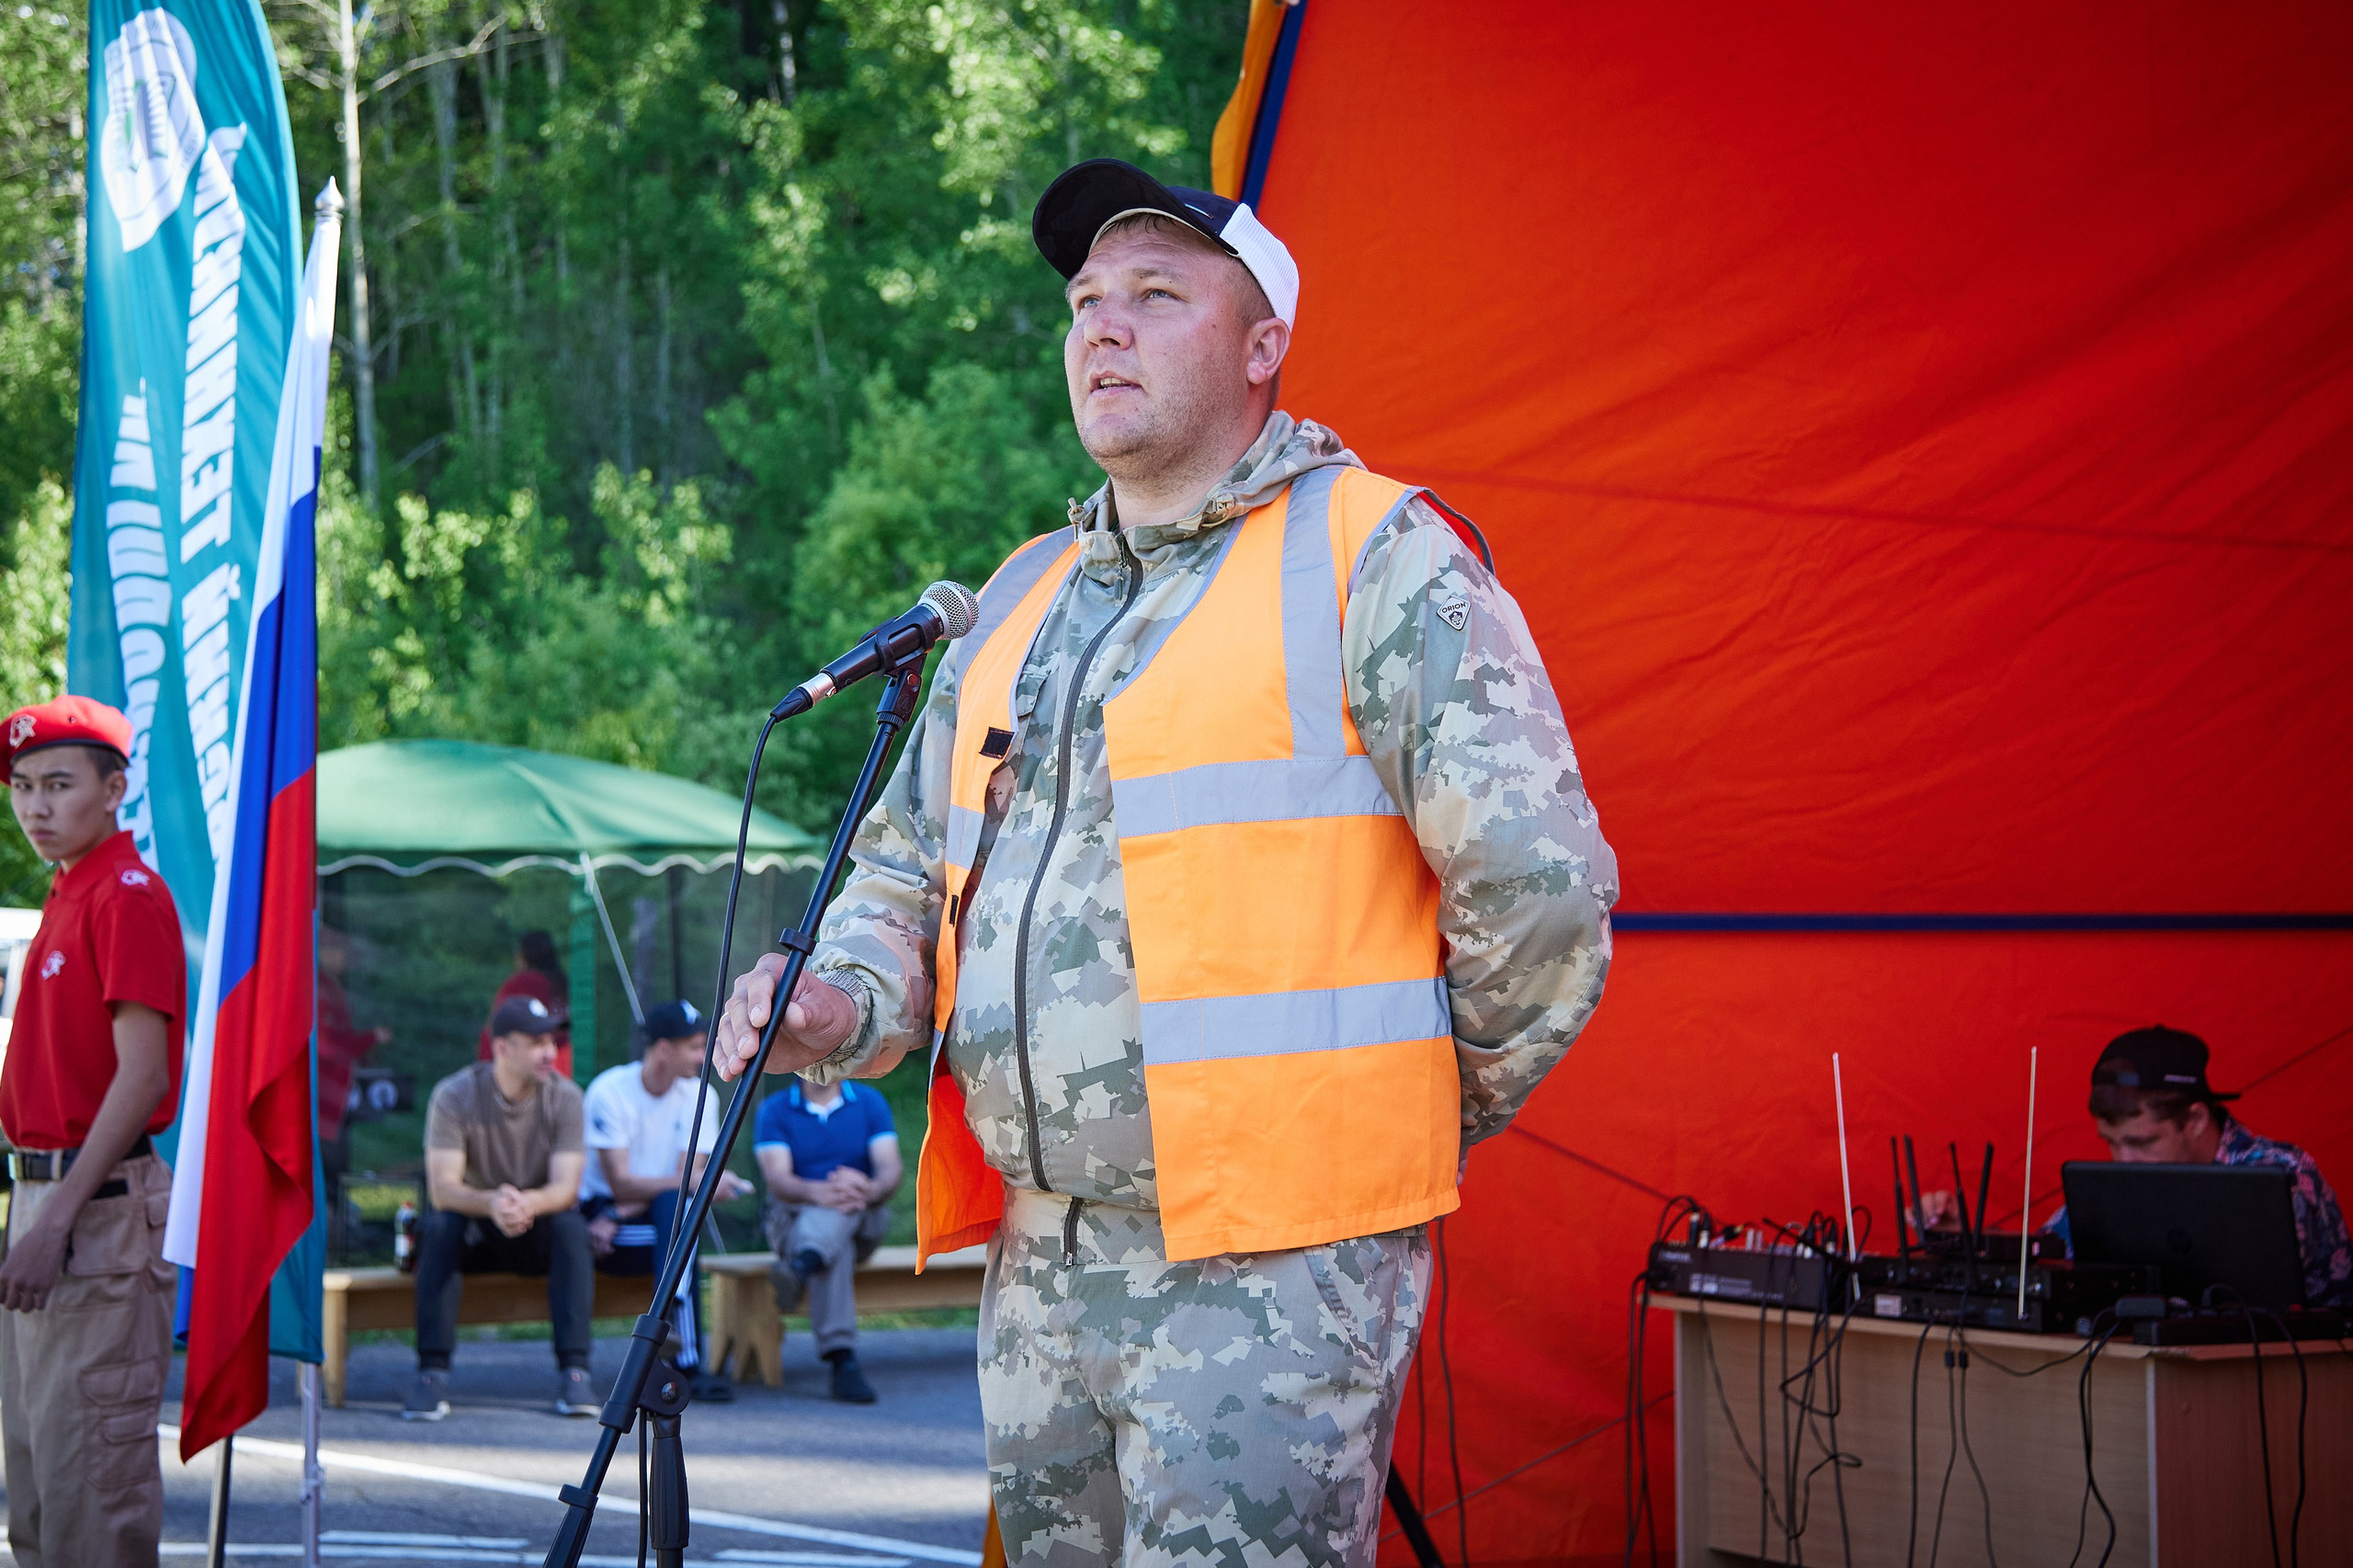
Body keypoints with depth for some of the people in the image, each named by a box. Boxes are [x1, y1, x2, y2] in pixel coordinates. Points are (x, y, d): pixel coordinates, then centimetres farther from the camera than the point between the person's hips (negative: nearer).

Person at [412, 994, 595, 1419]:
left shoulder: (564, 1096, -9)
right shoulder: (454, 1096, -14)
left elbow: (566, 1187, -19)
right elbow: (442, 1188, -24)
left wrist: (530, 1203, -43)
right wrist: (490, 1204, -46)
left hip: (538, 1231, 1)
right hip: (475, 1230, -1)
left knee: (570, 1226, -31)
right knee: (439, 1227, -32)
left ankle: (574, 1371, -32)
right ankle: (432, 1375, -32)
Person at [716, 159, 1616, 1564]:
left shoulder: (1378, 560, -4)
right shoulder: (1021, 602, 17)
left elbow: (1539, 891, -7)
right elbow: (907, 870, 24)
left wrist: (1421, 1127, 4)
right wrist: (843, 1004, 2)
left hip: (1269, 1271, -7)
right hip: (1039, 1270, 7)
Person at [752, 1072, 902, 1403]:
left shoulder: (870, 1103, 5)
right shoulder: (774, 1111, 0)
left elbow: (891, 1168, -9)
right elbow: (777, 1178, -15)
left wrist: (870, 1190, -34)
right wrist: (817, 1193, -38)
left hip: (862, 1222, 2)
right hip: (794, 1220, -2)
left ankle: (799, 1268, -54)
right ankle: (844, 1361, -46)